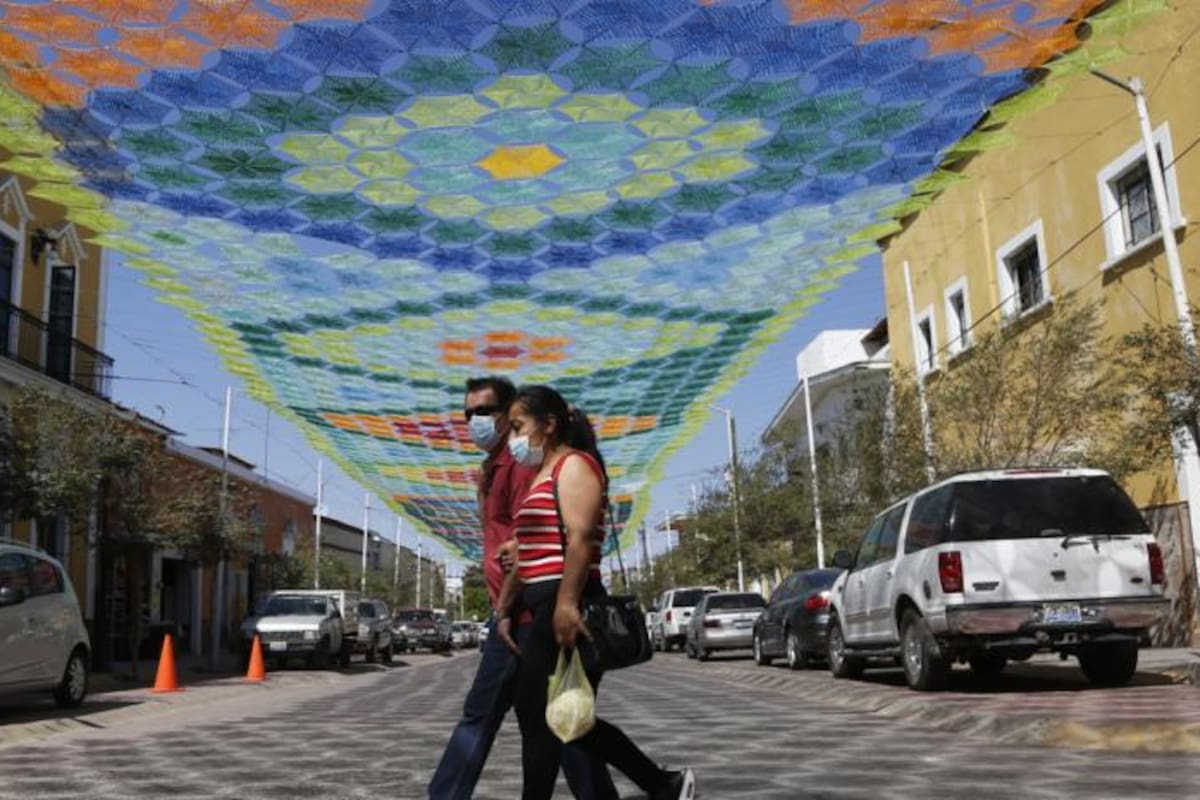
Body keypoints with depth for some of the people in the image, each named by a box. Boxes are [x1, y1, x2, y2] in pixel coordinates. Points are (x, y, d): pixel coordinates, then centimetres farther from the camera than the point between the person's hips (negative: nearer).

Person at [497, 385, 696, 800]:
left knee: (537, 716, -3)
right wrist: (504, 609, 19)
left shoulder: (574, 465, -6)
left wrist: (567, 603, -28)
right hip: (545, 610, 10)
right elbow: (529, 554, 22)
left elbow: (581, 538, -19)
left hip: (564, 610, -10)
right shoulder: (544, 476, 24)